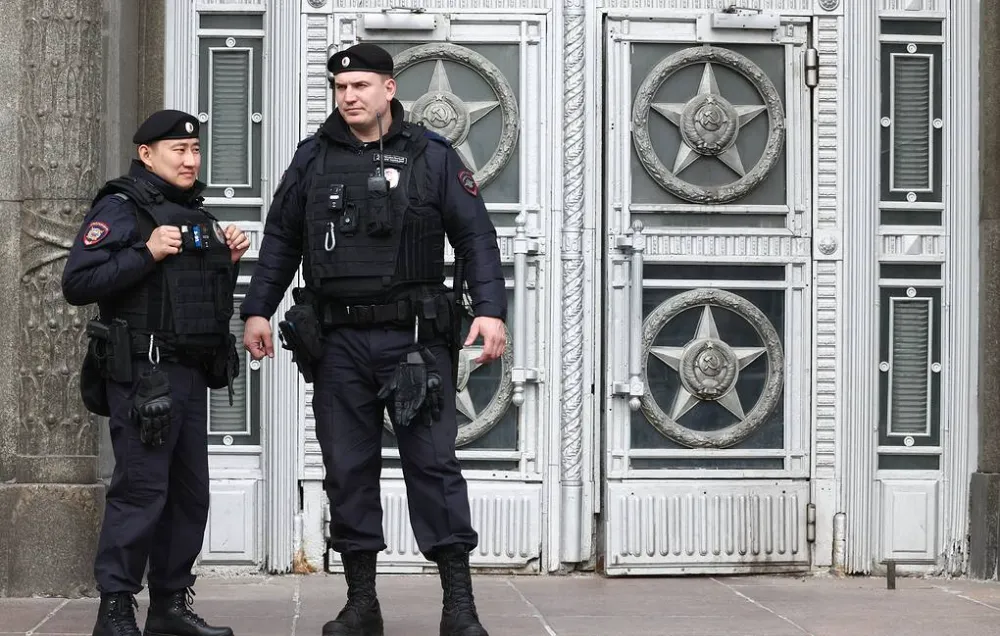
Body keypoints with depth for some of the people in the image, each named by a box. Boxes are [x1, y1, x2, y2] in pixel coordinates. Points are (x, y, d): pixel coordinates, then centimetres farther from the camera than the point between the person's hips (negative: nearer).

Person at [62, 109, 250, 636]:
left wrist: (229, 260, 11)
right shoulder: (121, 208, -6)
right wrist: (146, 254, -21)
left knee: (190, 492, 9)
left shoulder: (195, 215, 20)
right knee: (141, 490, -10)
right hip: (143, 374, -8)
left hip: (192, 374, 9)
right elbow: (77, 283, -16)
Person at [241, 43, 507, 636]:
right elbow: (281, 240, 16)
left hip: (412, 336, -3)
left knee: (433, 463, -4)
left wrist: (491, 310, -10)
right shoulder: (314, 158, 11)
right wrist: (258, 310, 9)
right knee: (348, 469, 6)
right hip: (337, 341, 3)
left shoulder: (432, 156, 3)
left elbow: (476, 237, 1)